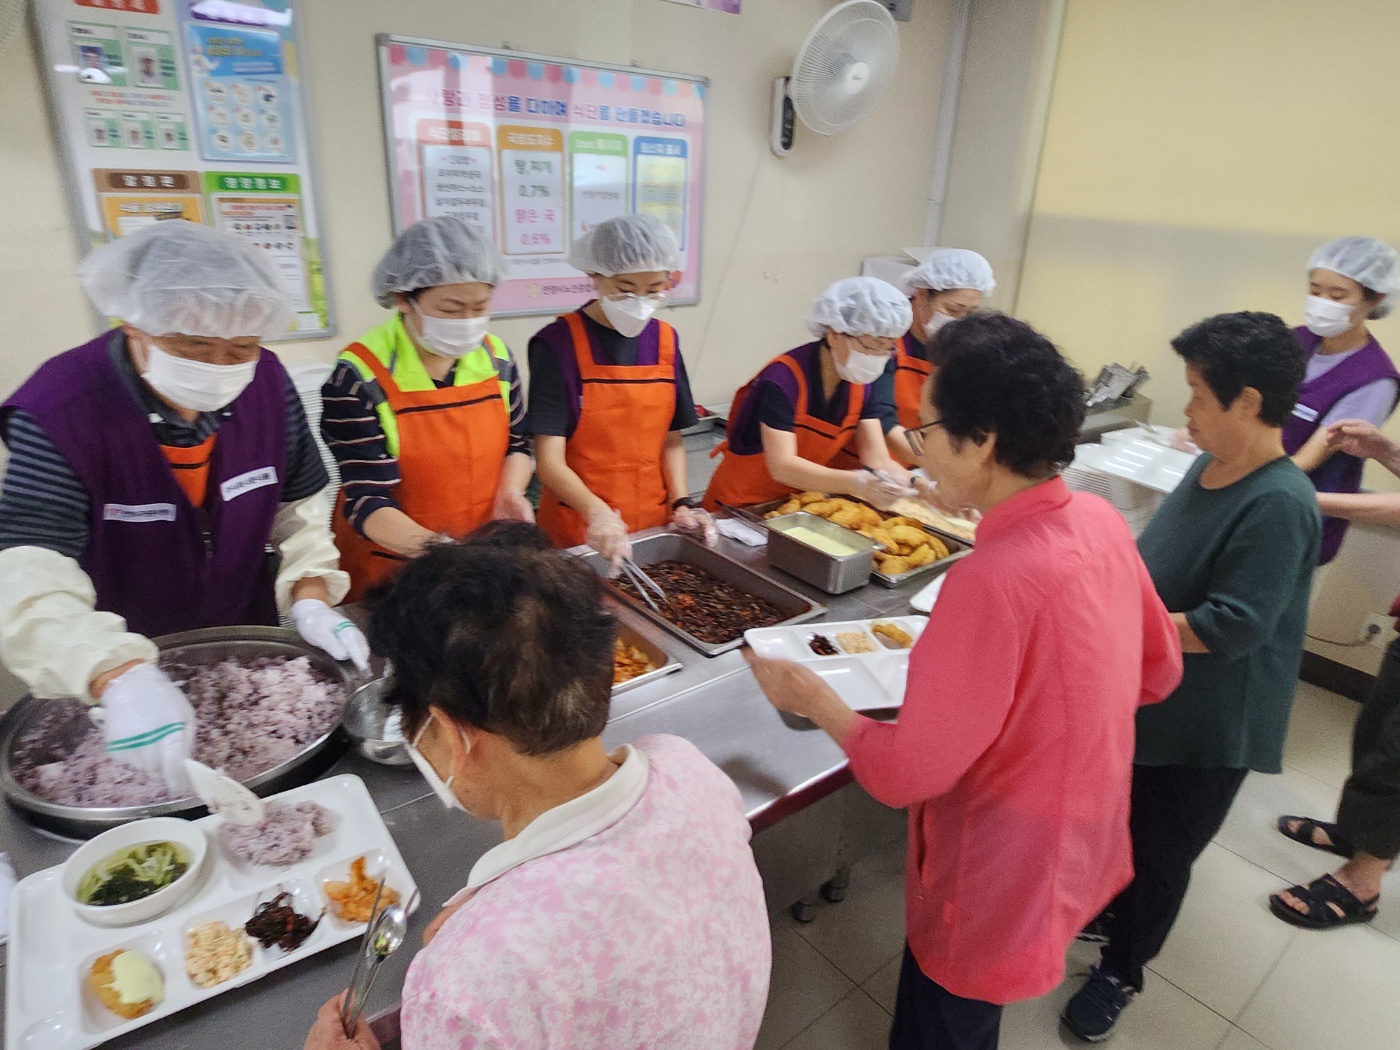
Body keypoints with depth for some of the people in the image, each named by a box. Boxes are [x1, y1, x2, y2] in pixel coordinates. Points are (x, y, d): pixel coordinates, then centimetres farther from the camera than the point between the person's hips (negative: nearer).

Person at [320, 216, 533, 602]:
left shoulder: (496, 356, -4)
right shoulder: (359, 376, -18)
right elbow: (368, 501, -20)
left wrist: (510, 493, -13)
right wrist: (439, 550, -37)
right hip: (389, 575, -4)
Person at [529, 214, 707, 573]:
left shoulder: (665, 340, 3)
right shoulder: (558, 344, -13)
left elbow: (670, 440, 9)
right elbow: (550, 461, -17)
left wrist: (681, 503, -5)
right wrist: (596, 511, -32)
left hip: (653, 525, 5)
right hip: (578, 532, -5)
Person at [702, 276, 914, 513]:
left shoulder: (862, 383, -3)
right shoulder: (783, 379, -23)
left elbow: (876, 459, -8)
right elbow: (783, 467, -31)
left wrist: (915, 485, -28)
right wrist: (858, 483, -43)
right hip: (743, 508, -4)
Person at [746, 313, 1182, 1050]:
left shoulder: (994, 579, -35)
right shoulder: (1100, 521, -9)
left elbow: (905, 774, -28)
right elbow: (1159, 672, 6)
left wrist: (815, 700, -13)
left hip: (1001, 878, -7)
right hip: (1080, 839, 8)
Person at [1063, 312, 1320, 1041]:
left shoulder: (1278, 506, -27)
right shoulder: (1211, 465, -1)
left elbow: (1228, 629, -29)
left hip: (1205, 727, -8)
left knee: (1159, 854, 13)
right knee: (1118, 822, 27)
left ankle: (1120, 972, 37)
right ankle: (1108, 908, 53)